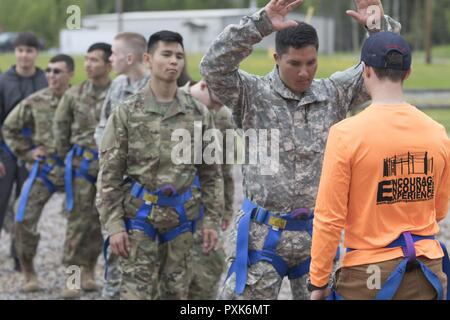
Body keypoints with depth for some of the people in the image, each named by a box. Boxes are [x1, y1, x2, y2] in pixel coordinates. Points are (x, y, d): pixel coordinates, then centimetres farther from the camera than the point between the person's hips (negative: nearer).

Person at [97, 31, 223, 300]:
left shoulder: (199, 113, 5)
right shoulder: (127, 113, -2)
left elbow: (211, 172, 8)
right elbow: (110, 175, -2)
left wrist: (212, 220, 2)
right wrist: (113, 224, -9)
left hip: (182, 218, 2)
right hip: (139, 216, -2)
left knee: (177, 293, 8)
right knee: (137, 293, -5)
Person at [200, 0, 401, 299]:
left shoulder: (334, 94, 5)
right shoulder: (253, 95, -5)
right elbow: (214, 67, -21)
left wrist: (380, 25, -17)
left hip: (316, 233, 3)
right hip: (263, 234, -3)